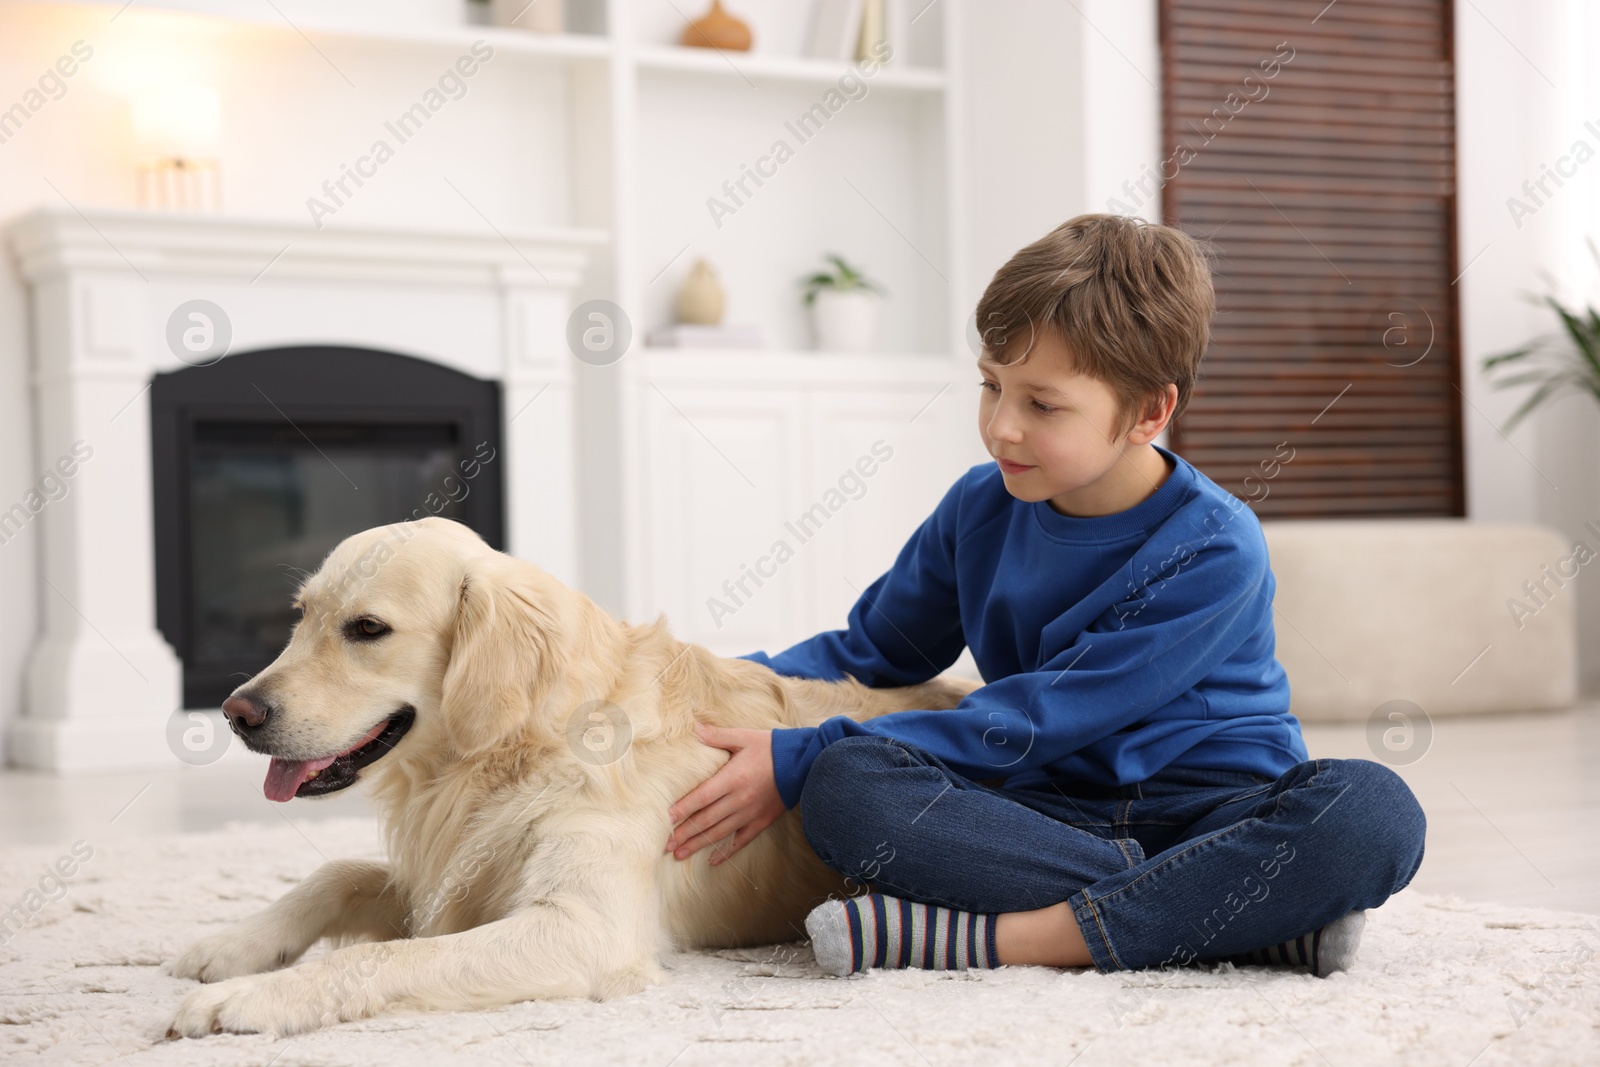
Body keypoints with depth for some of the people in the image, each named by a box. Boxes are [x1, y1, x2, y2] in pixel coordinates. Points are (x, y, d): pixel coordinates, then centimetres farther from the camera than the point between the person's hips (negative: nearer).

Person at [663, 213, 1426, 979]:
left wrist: (796, 759, -17)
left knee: (1371, 811, -36)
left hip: (1214, 812, -3)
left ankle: (990, 937, -35)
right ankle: (1256, 917, -30)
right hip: (1051, 812, 4)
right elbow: (868, 654, 19)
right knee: (843, 785, -26)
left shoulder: (1213, 550, -15)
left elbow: (1030, 723, -17)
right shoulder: (981, 509, 4)